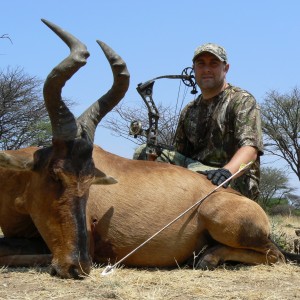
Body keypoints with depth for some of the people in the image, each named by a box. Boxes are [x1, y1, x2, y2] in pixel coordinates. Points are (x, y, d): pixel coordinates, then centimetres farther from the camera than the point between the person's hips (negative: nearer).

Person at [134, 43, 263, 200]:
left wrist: (227, 171, -38)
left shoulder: (243, 101, -1)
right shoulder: (189, 111, 19)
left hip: (236, 183, -6)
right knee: (143, 153, -6)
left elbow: (250, 148, -17)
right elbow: (180, 154, 19)